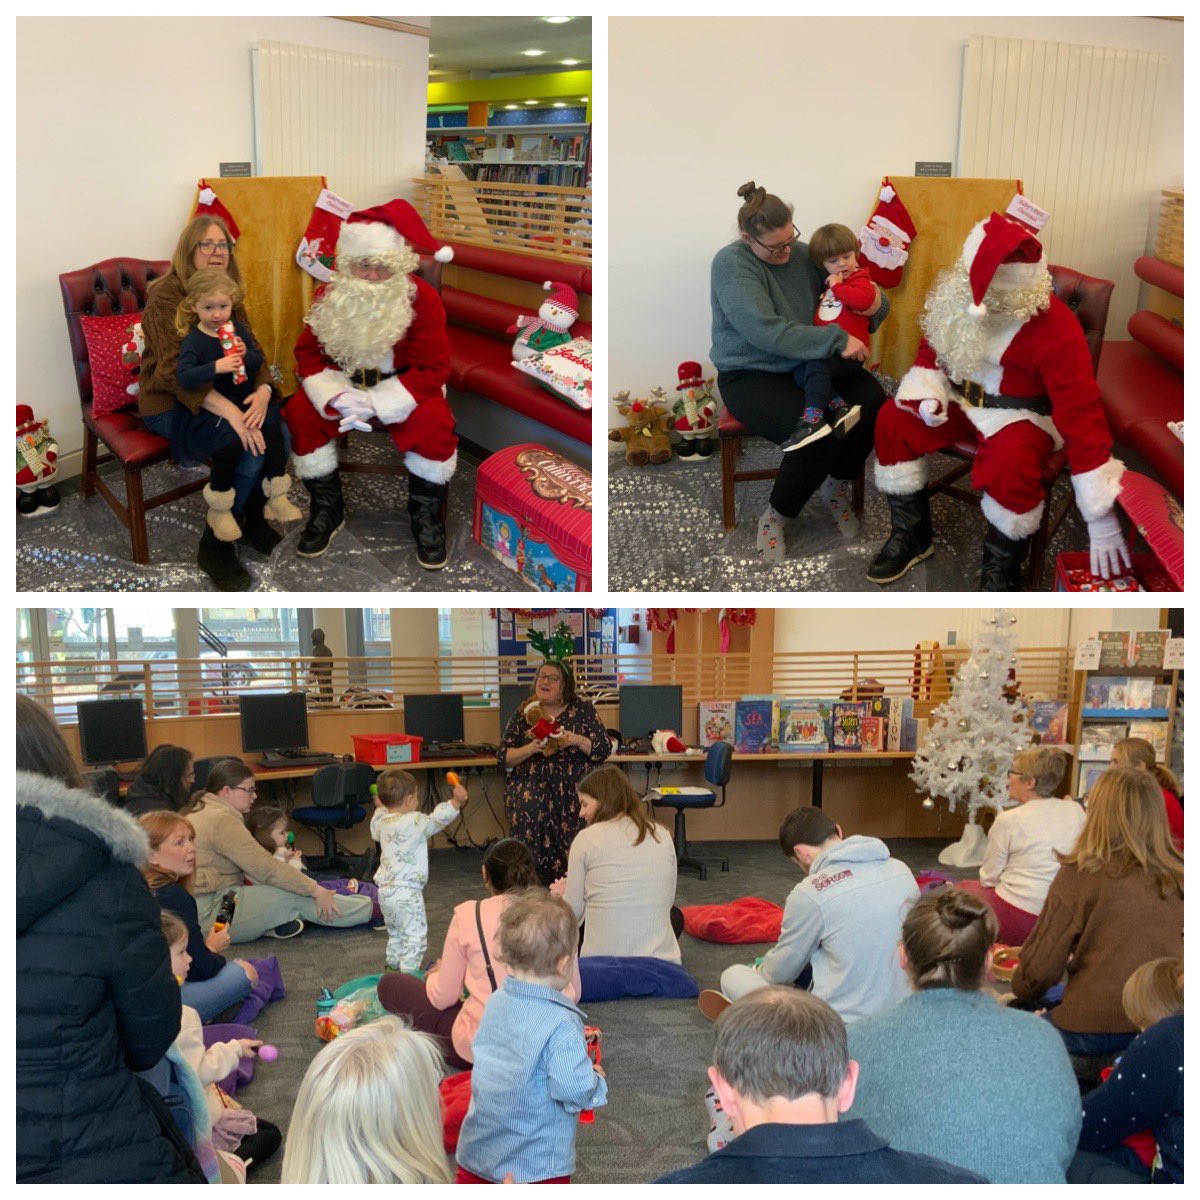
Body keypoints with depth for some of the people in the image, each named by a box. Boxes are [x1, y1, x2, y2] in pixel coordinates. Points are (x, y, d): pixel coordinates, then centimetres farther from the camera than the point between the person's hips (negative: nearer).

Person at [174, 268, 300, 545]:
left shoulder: (239, 329, 6)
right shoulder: (193, 341, -10)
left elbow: (259, 362, 6)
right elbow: (184, 377, -24)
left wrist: (246, 354, -16)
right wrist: (217, 366, -35)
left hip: (245, 402, 6)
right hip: (211, 409, -5)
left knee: (273, 429, -18)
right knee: (231, 441, -31)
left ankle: (277, 498, -2)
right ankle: (218, 509, -9)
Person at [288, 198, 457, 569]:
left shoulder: (422, 298, -16)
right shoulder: (330, 297, -6)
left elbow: (432, 367, -19)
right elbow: (309, 354, -3)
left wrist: (377, 403, -29)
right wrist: (334, 396, -26)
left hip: (401, 387, -3)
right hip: (344, 384, 3)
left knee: (434, 421, -33)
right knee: (301, 412, -23)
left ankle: (427, 515, -9)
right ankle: (327, 509, -3)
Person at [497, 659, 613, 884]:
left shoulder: (583, 711, 9)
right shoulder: (524, 714, 11)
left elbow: (603, 749, 4)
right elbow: (503, 756, 7)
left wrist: (577, 740, -13)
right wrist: (531, 749, -11)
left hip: (574, 791, 0)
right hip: (531, 788, 1)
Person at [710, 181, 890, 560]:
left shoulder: (804, 255, 2)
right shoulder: (731, 263, -15)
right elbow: (766, 332, -27)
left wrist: (875, 303, -14)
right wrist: (837, 340, -27)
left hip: (809, 364, 6)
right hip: (751, 375, -6)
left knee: (872, 401, -20)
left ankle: (837, 485, 7)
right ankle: (776, 516, -4)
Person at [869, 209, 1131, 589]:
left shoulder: (1056, 328, -30)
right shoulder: (958, 298, -12)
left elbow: (1081, 412, -32)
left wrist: (1101, 514, -35)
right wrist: (926, 393, -14)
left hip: (1022, 413, -5)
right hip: (960, 398, 6)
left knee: (1011, 466, -36)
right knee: (893, 421, -13)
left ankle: (1001, 568, -9)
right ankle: (911, 534, 4)